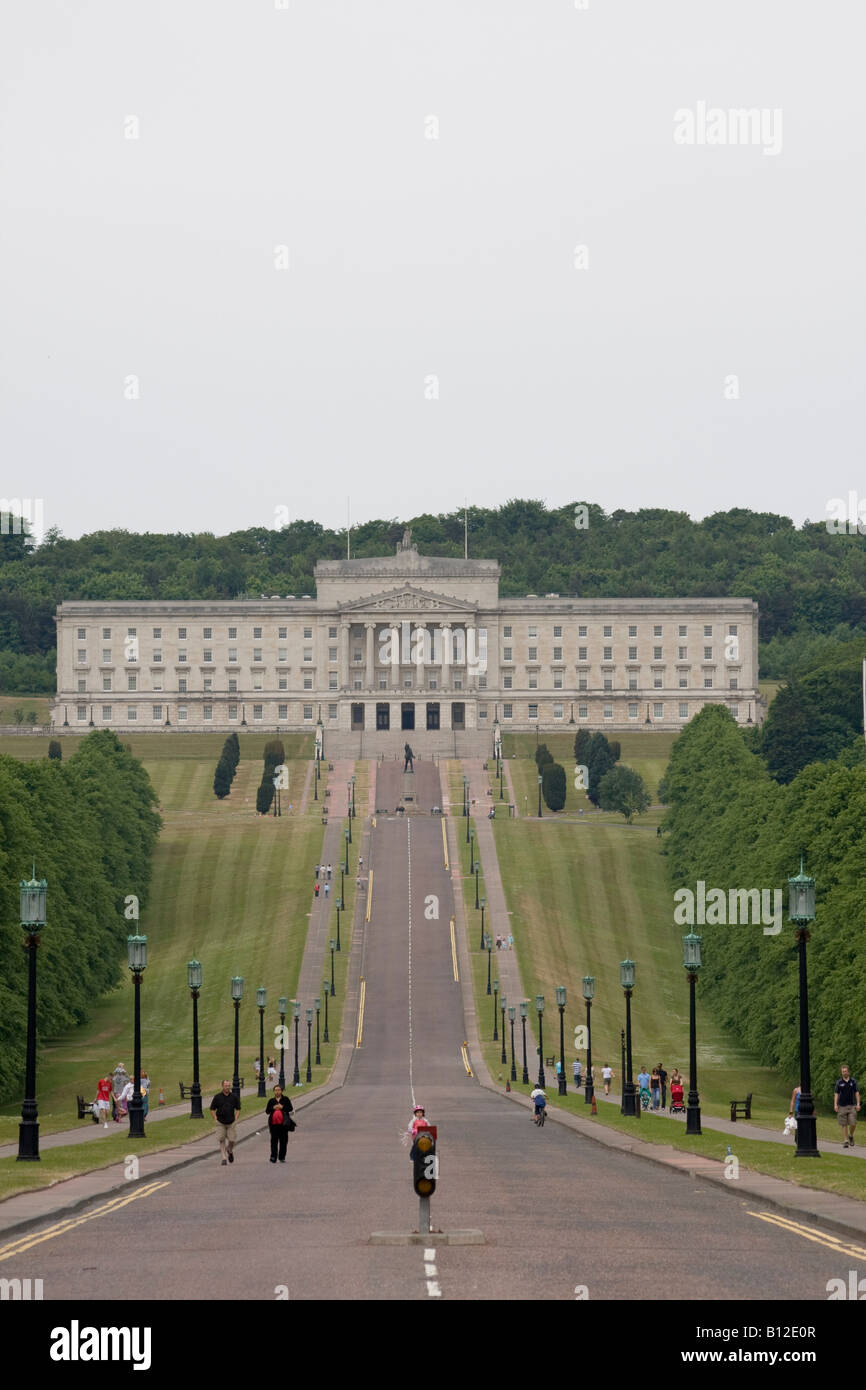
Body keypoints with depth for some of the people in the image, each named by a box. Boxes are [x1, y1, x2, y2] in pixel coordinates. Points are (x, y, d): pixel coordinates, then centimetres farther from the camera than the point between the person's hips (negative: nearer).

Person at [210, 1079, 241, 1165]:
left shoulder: (234, 1096, 1)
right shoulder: (217, 1097, -2)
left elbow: (238, 1108, 13)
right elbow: (212, 1109, 6)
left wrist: (236, 1118, 2)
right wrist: (215, 1118, -4)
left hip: (231, 1122, 1)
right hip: (220, 1123, -1)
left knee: (232, 1140, -3)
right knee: (222, 1140, -3)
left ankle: (230, 1151, 30)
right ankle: (224, 1158, 3)